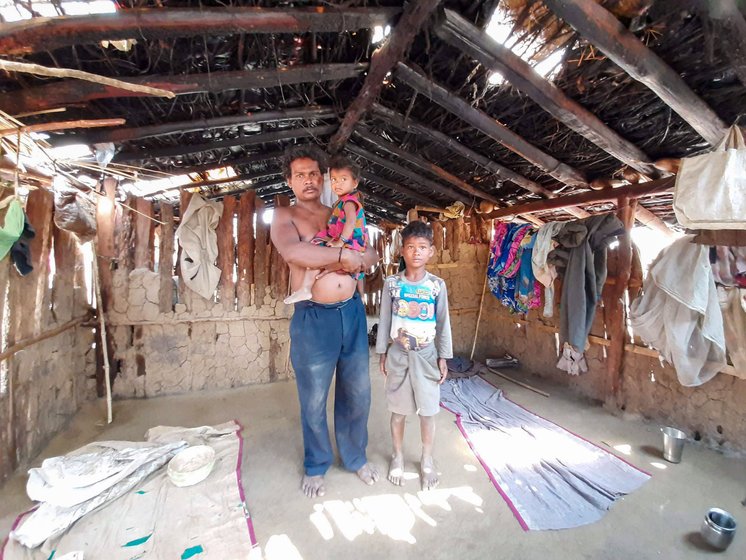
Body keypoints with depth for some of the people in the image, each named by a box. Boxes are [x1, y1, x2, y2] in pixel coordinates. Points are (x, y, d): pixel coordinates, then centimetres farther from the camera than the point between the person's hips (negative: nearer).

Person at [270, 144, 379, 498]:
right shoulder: (284, 217, 1)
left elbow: (371, 255, 6)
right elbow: (293, 252, -22)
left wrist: (357, 260, -15)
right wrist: (343, 254, -17)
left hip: (352, 313, 4)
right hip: (314, 319, -4)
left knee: (357, 393, 15)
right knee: (314, 400, 11)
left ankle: (355, 456, 39)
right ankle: (316, 466, 36)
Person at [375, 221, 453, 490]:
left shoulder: (437, 285, -6)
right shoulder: (391, 283, -6)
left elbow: (443, 323, 0)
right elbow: (384, 320, 0)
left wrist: (443, 358, 1)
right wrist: (382, 353, 2)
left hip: (426, 356, 0)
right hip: (398, 355, 0)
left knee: (427, 411, 10)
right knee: (398, 410, 14)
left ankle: (427, 460, 33)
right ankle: (398, 456, 36)